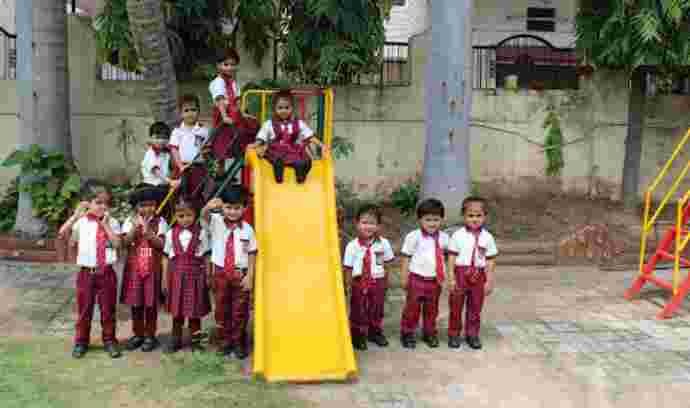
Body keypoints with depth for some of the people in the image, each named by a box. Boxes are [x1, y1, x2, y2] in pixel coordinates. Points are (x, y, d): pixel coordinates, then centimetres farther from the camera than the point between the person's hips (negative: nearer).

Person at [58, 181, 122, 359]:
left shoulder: (112, 222, -1)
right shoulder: (81, 222, -1)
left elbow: (117, 243, -12)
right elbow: (62, 233, -14)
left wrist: (106, 225, -15)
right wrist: (76, 214, -18)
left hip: (106, 272, 0)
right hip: (86, 272, 0)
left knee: (108, 309, 8)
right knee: (84, 309, 10)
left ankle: (109, 340, 21)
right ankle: (81, 341, 24)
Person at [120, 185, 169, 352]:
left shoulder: (160, 222, -2)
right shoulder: (130, 221, 2)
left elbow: (160, 244, -10)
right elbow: (125, 243, -7)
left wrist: (147, 231, -22)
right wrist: (135, 228, -19)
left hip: (152, 268, -2)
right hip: (134, 268, 2)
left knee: (151, 302, 5)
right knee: (135, 302, 9)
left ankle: (150, 335, 17)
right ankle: (138, 334, 23)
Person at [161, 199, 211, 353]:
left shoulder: (201, 233, -2)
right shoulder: (171, 234, 3)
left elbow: (206, 257, 0)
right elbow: (166, 257, 6)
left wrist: (207, 277, -2)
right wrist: (165, 279, 5)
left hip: (195, 274, -2)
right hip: (176, 275, 2)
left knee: (194, 309, 6)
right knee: (177, 309, 10)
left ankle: (195, 340, 19)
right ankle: (176, 340, 23)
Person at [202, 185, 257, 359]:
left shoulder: (247, 229, -6)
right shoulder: (216, 222, -3)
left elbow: (252, 255, -3)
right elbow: (204, 215, -24)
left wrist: (250, 276, -8)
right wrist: (209, 206, -46)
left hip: (240, 274, -1)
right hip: (220, 273, 2)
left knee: (240, 310, 7)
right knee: (222, 308, 12)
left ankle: (239, 343, 21)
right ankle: (226, 340, 28)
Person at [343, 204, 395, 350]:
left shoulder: (383, 243, -7)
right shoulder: (352, 245, -12)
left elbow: (388, 264, 3)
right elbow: (348, 267, -5)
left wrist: (385, 281, 4)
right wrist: (349, 285, -4)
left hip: (378, 282, 2)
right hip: (359, 283, -2)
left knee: (377, 310, 17)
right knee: (359, 311, 7)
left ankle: (375, 332, 36)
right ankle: (358, 336, 22)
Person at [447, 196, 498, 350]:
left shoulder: (487, 237, -1)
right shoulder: (458, 235, -6)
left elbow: (490, 261, 2)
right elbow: (452, 257, -5)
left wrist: (489, 281, -1)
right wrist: (451, 278, -9)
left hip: (479, 276, 2)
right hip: (460, 274, -2)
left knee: (475, 307, 11)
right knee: (456, 306, 7)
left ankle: (472, 334, 26)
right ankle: (454, 334, 20)